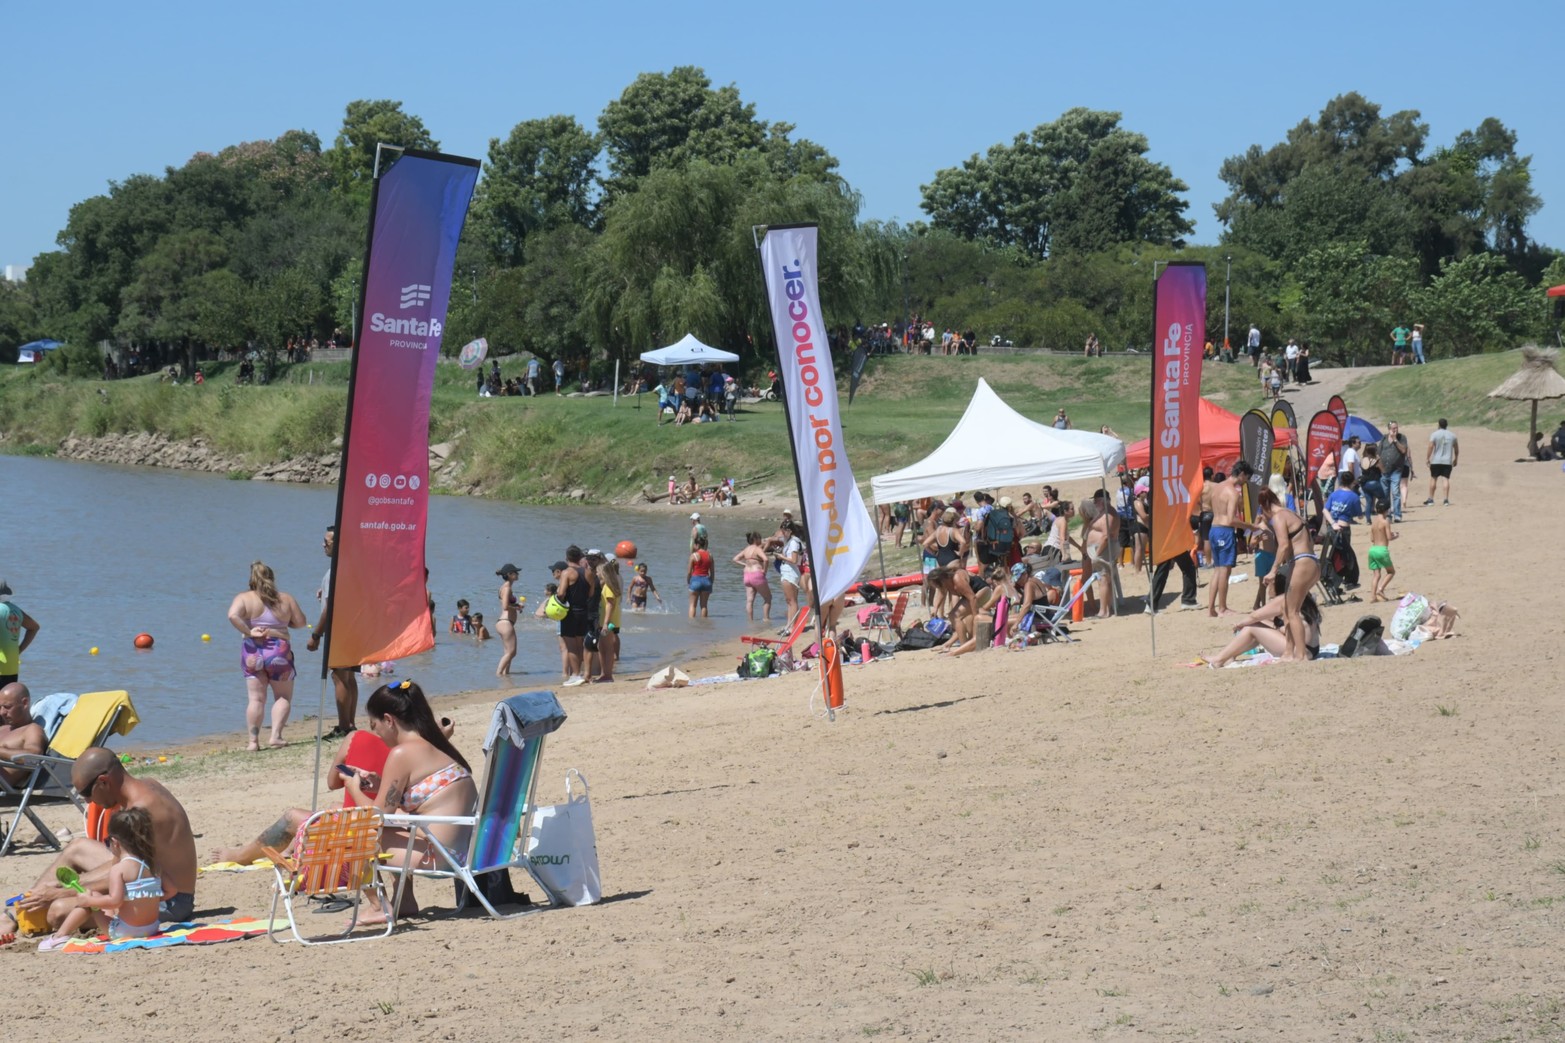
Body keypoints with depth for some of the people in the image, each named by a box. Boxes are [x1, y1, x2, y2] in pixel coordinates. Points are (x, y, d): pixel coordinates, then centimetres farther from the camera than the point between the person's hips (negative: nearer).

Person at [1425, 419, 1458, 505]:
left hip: (1436, 461, -2)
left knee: (1433, 478, 7)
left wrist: (1427, 458, -6)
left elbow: (1431, 446, -12)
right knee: (1446, 479, 2)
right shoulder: (1452, 435, 6)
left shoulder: (1434, 434, -4)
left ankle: (1431, 499, 9)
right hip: (1448, 461, 2)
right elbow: (1456, 449, 12)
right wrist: (1455, 459, 24)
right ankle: (1446, 499, -5)